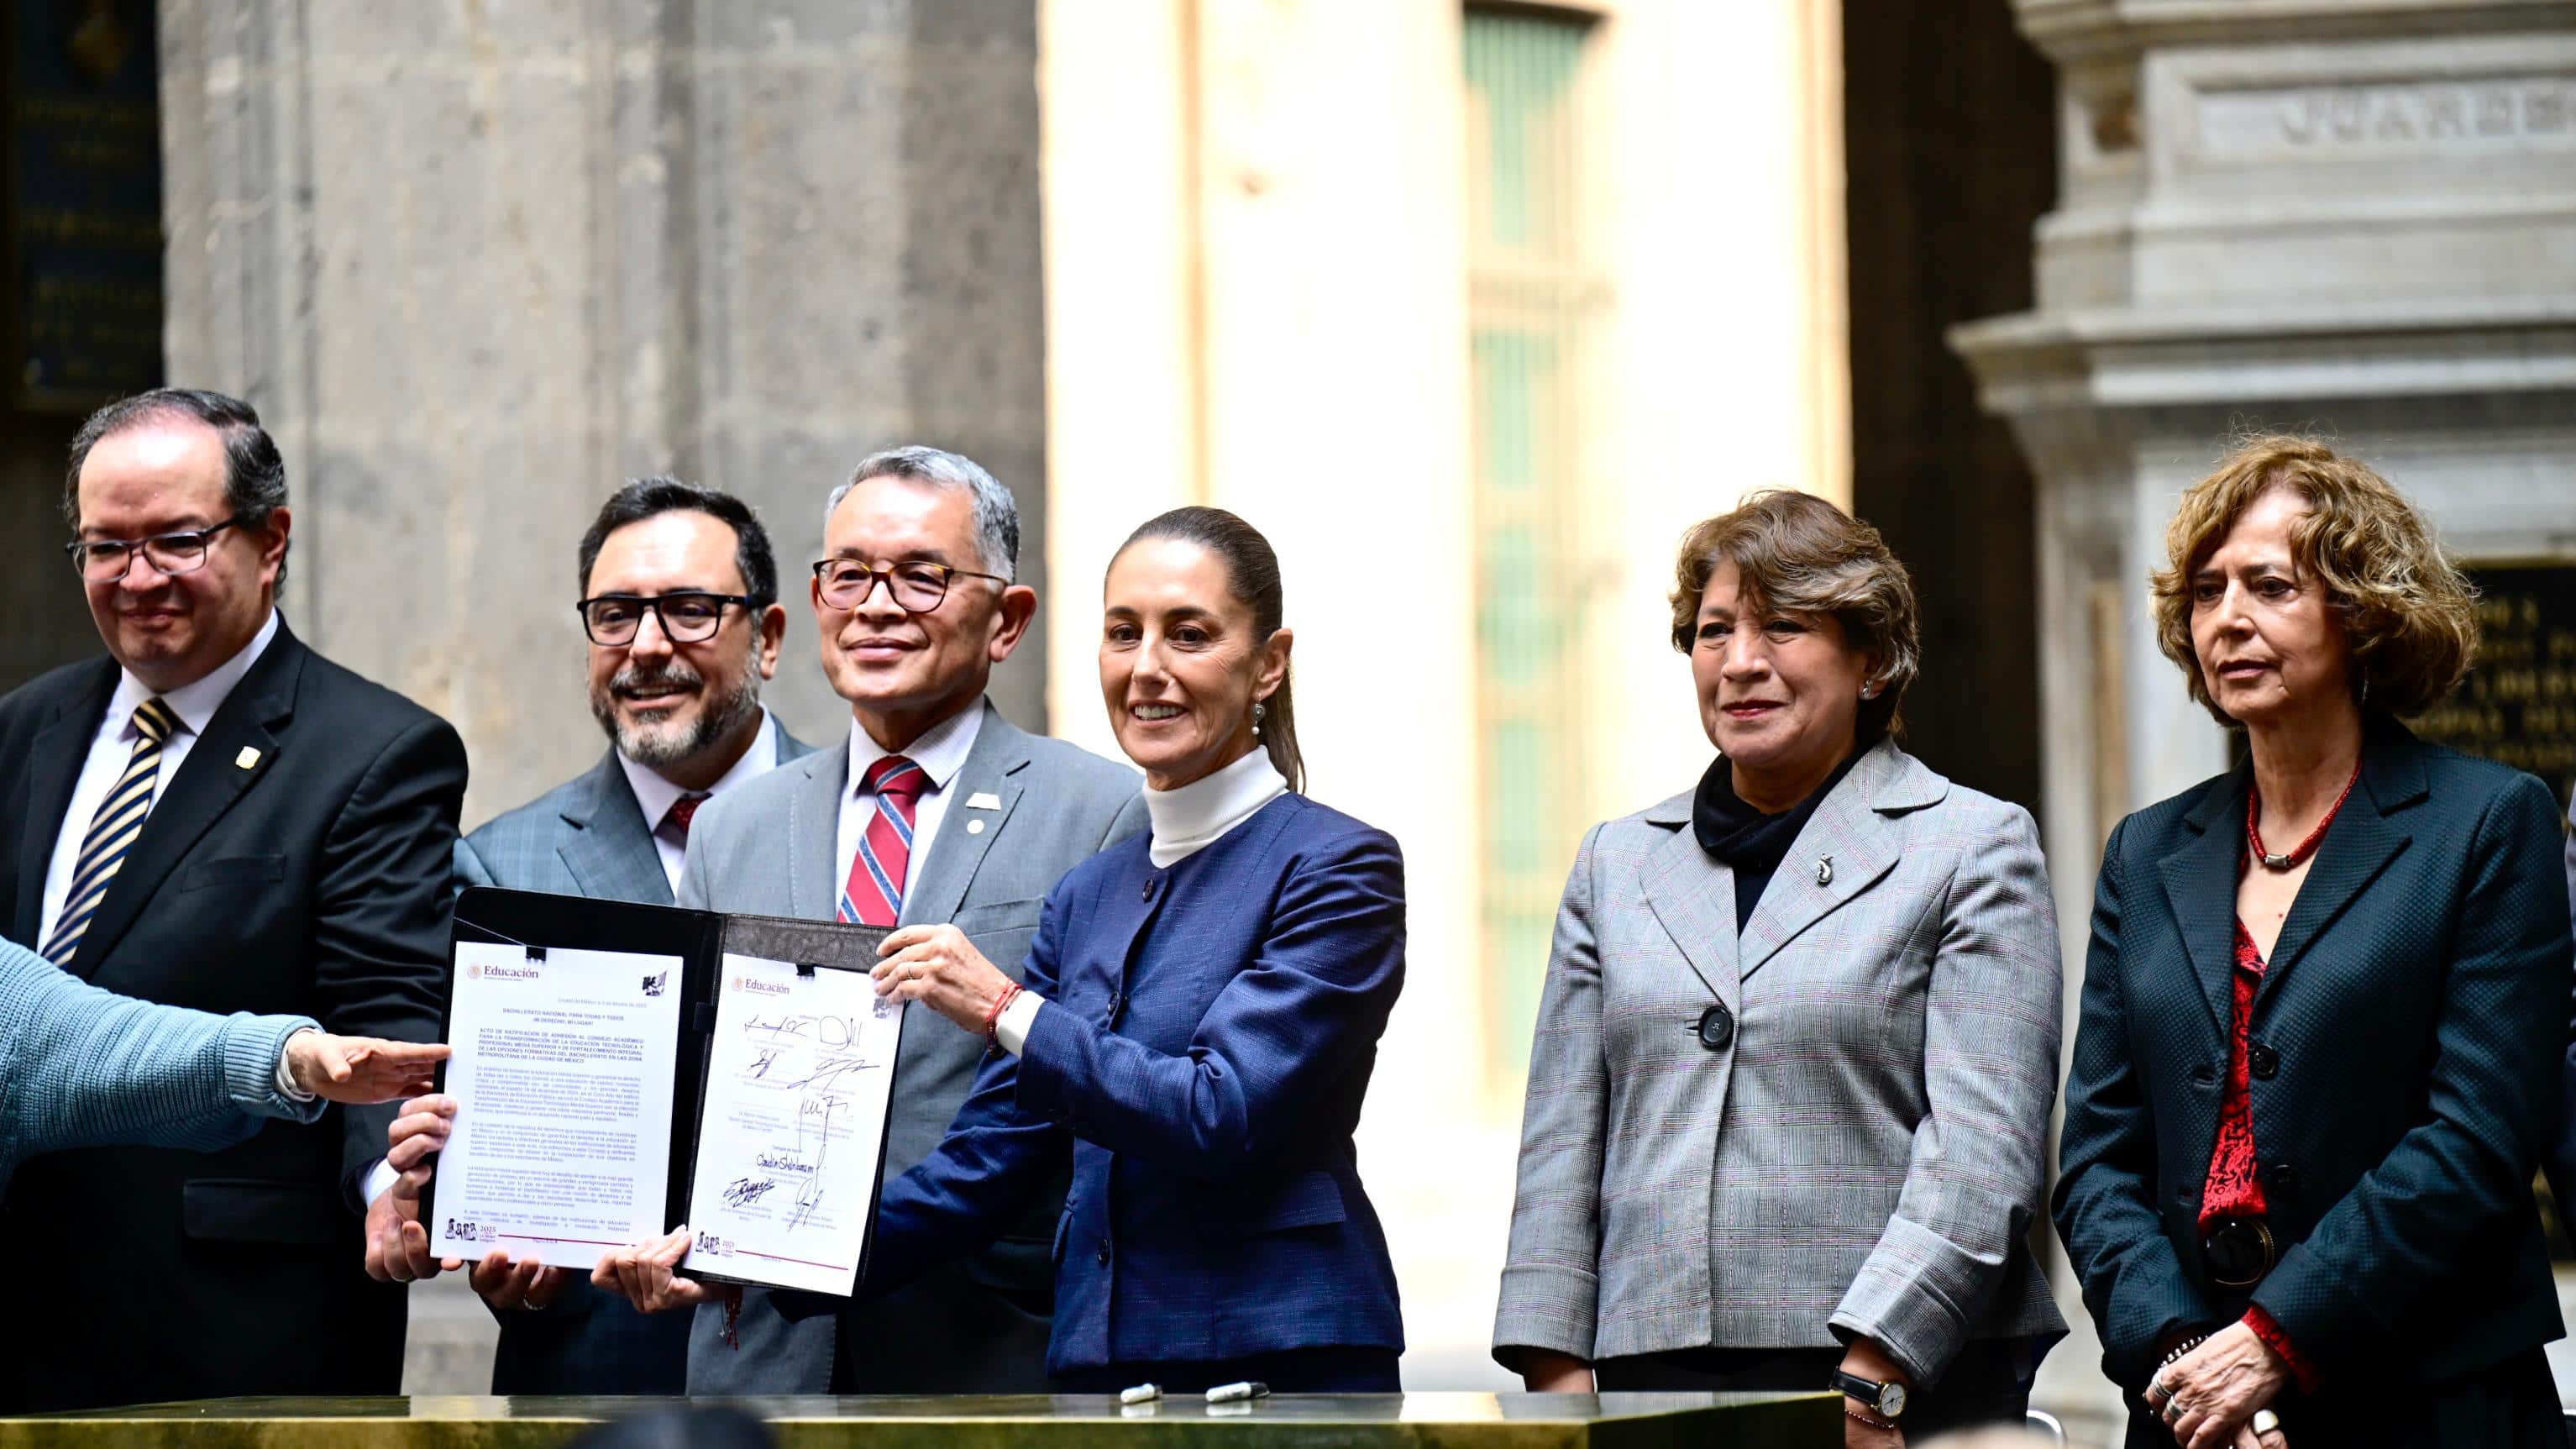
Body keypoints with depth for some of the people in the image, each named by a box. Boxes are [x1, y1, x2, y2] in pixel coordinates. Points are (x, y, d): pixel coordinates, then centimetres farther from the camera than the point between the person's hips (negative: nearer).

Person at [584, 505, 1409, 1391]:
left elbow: (1223, 1118, -15)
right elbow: (984, 1169, 11)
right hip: (1099, 1366, 6)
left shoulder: (1337, 869, -4)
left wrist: (1008, 1012, -17)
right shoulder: (1090, 896, 16)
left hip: (1283, 1370, -6)